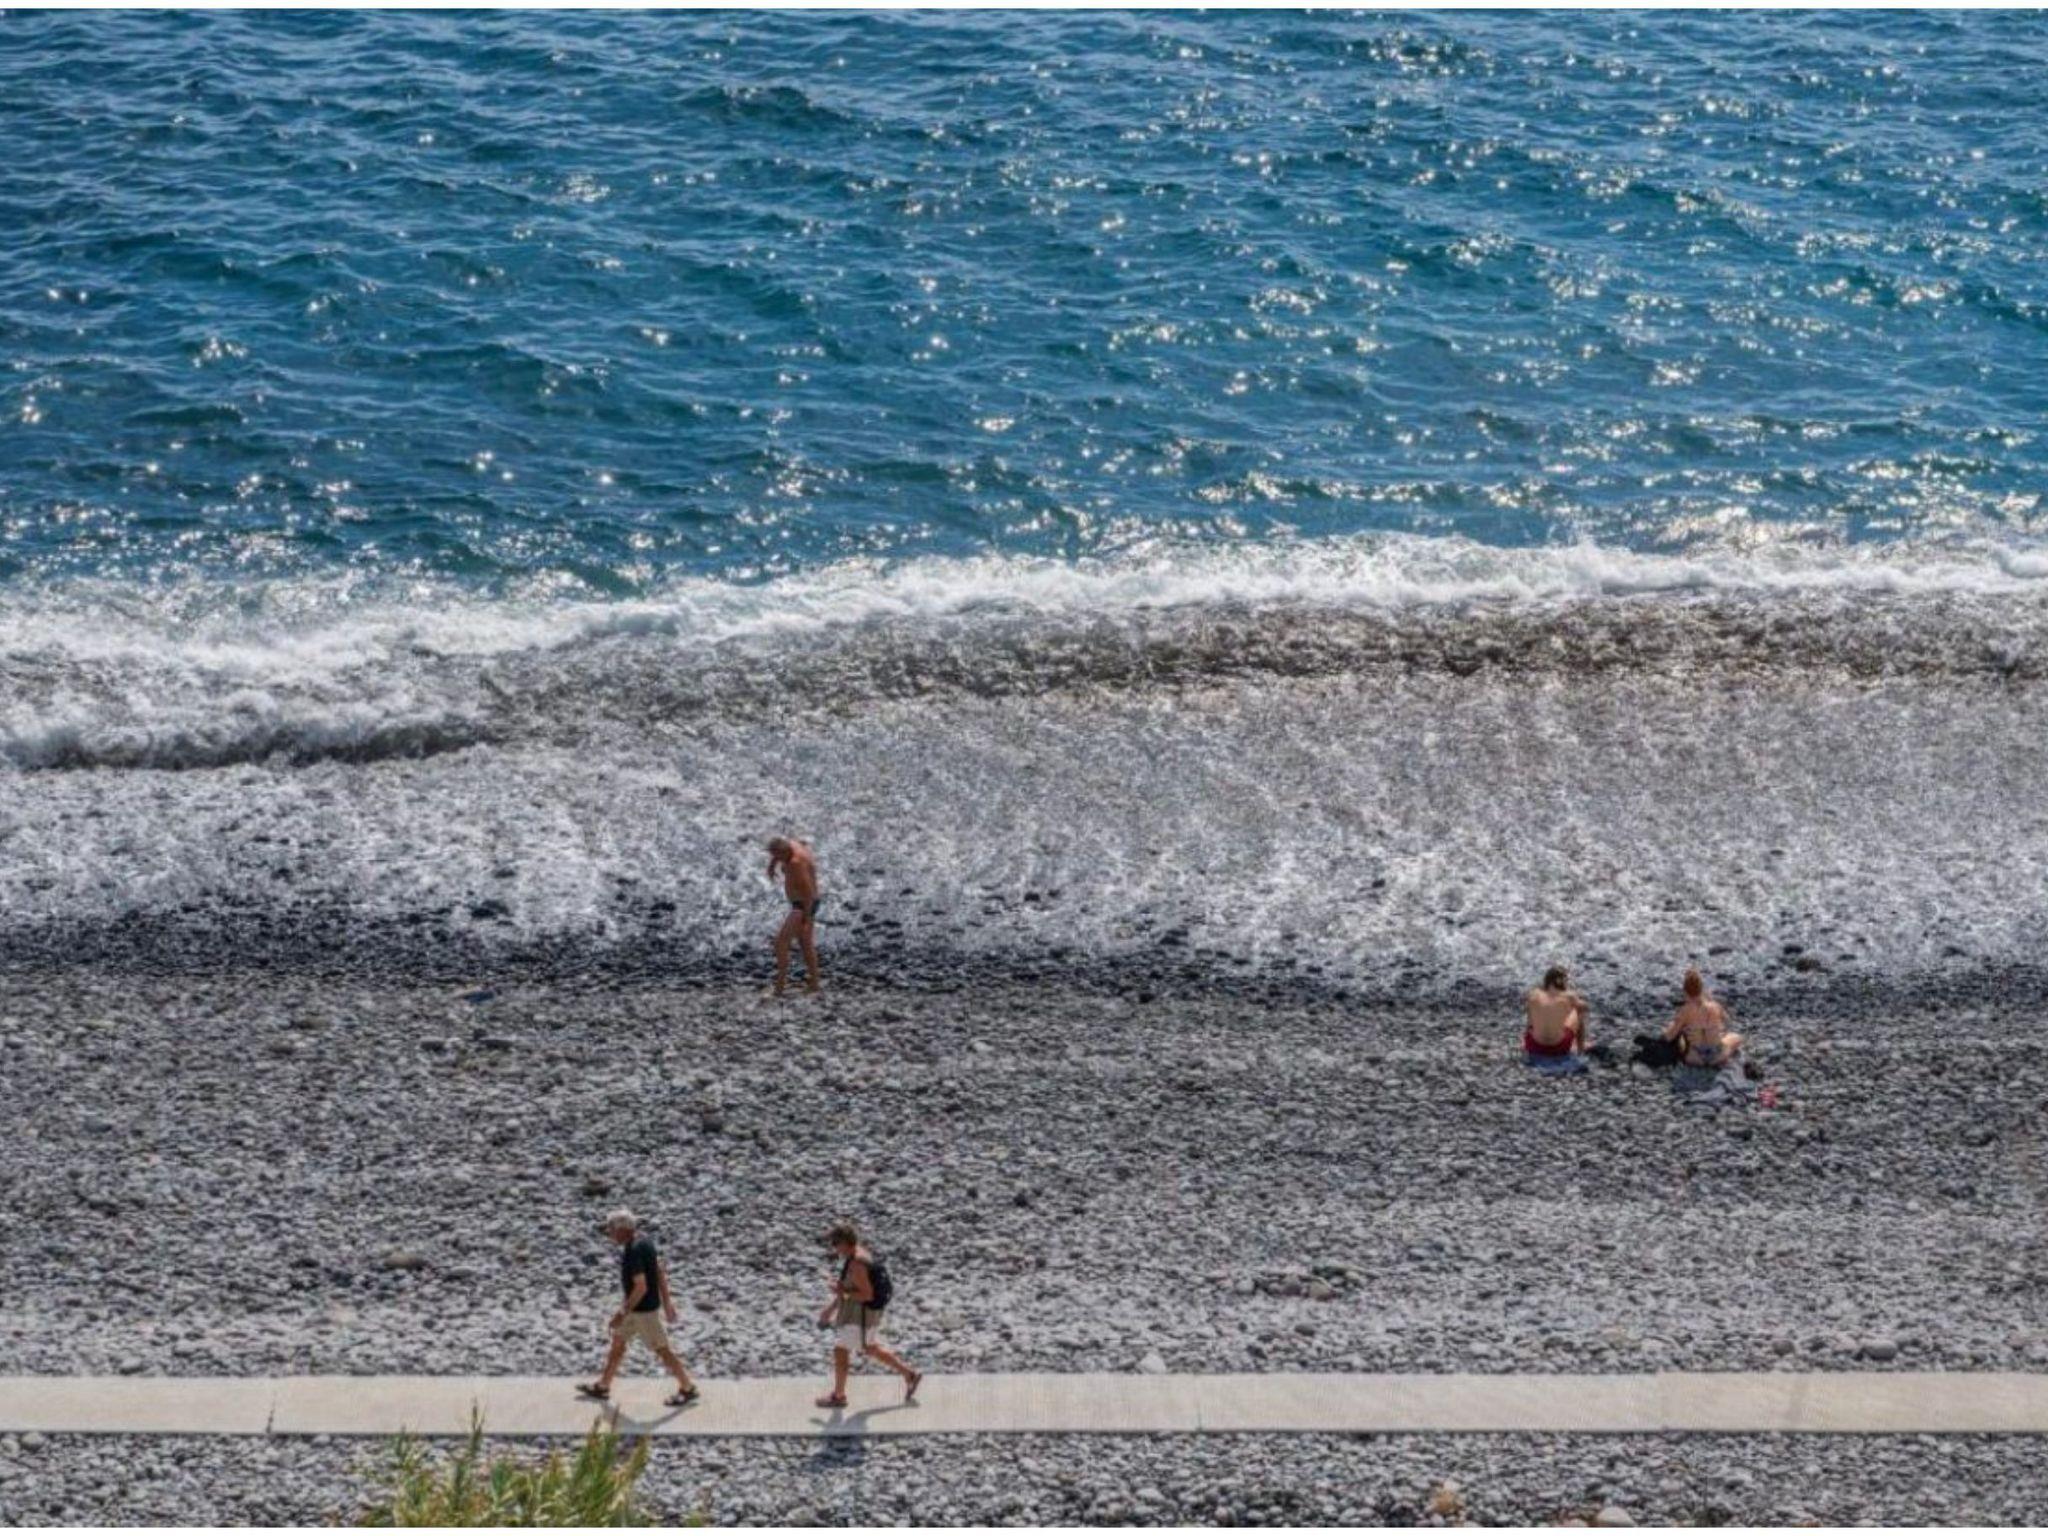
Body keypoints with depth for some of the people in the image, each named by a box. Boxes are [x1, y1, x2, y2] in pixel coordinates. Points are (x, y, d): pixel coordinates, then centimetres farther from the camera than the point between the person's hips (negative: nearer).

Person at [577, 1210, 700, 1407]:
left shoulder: (633, 1251, -29)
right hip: (637, 1305, 10)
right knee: (617, 1341, 18)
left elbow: (641, 1287, -31)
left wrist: (623, 1313, -23)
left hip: (644, 1309, -10)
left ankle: (687, 1389, 17)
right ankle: (602, 1387, 30)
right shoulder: (643, 1239, 1)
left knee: (662, 1349, 4)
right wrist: (666, 1301, 15)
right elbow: (660, 1270, 9)